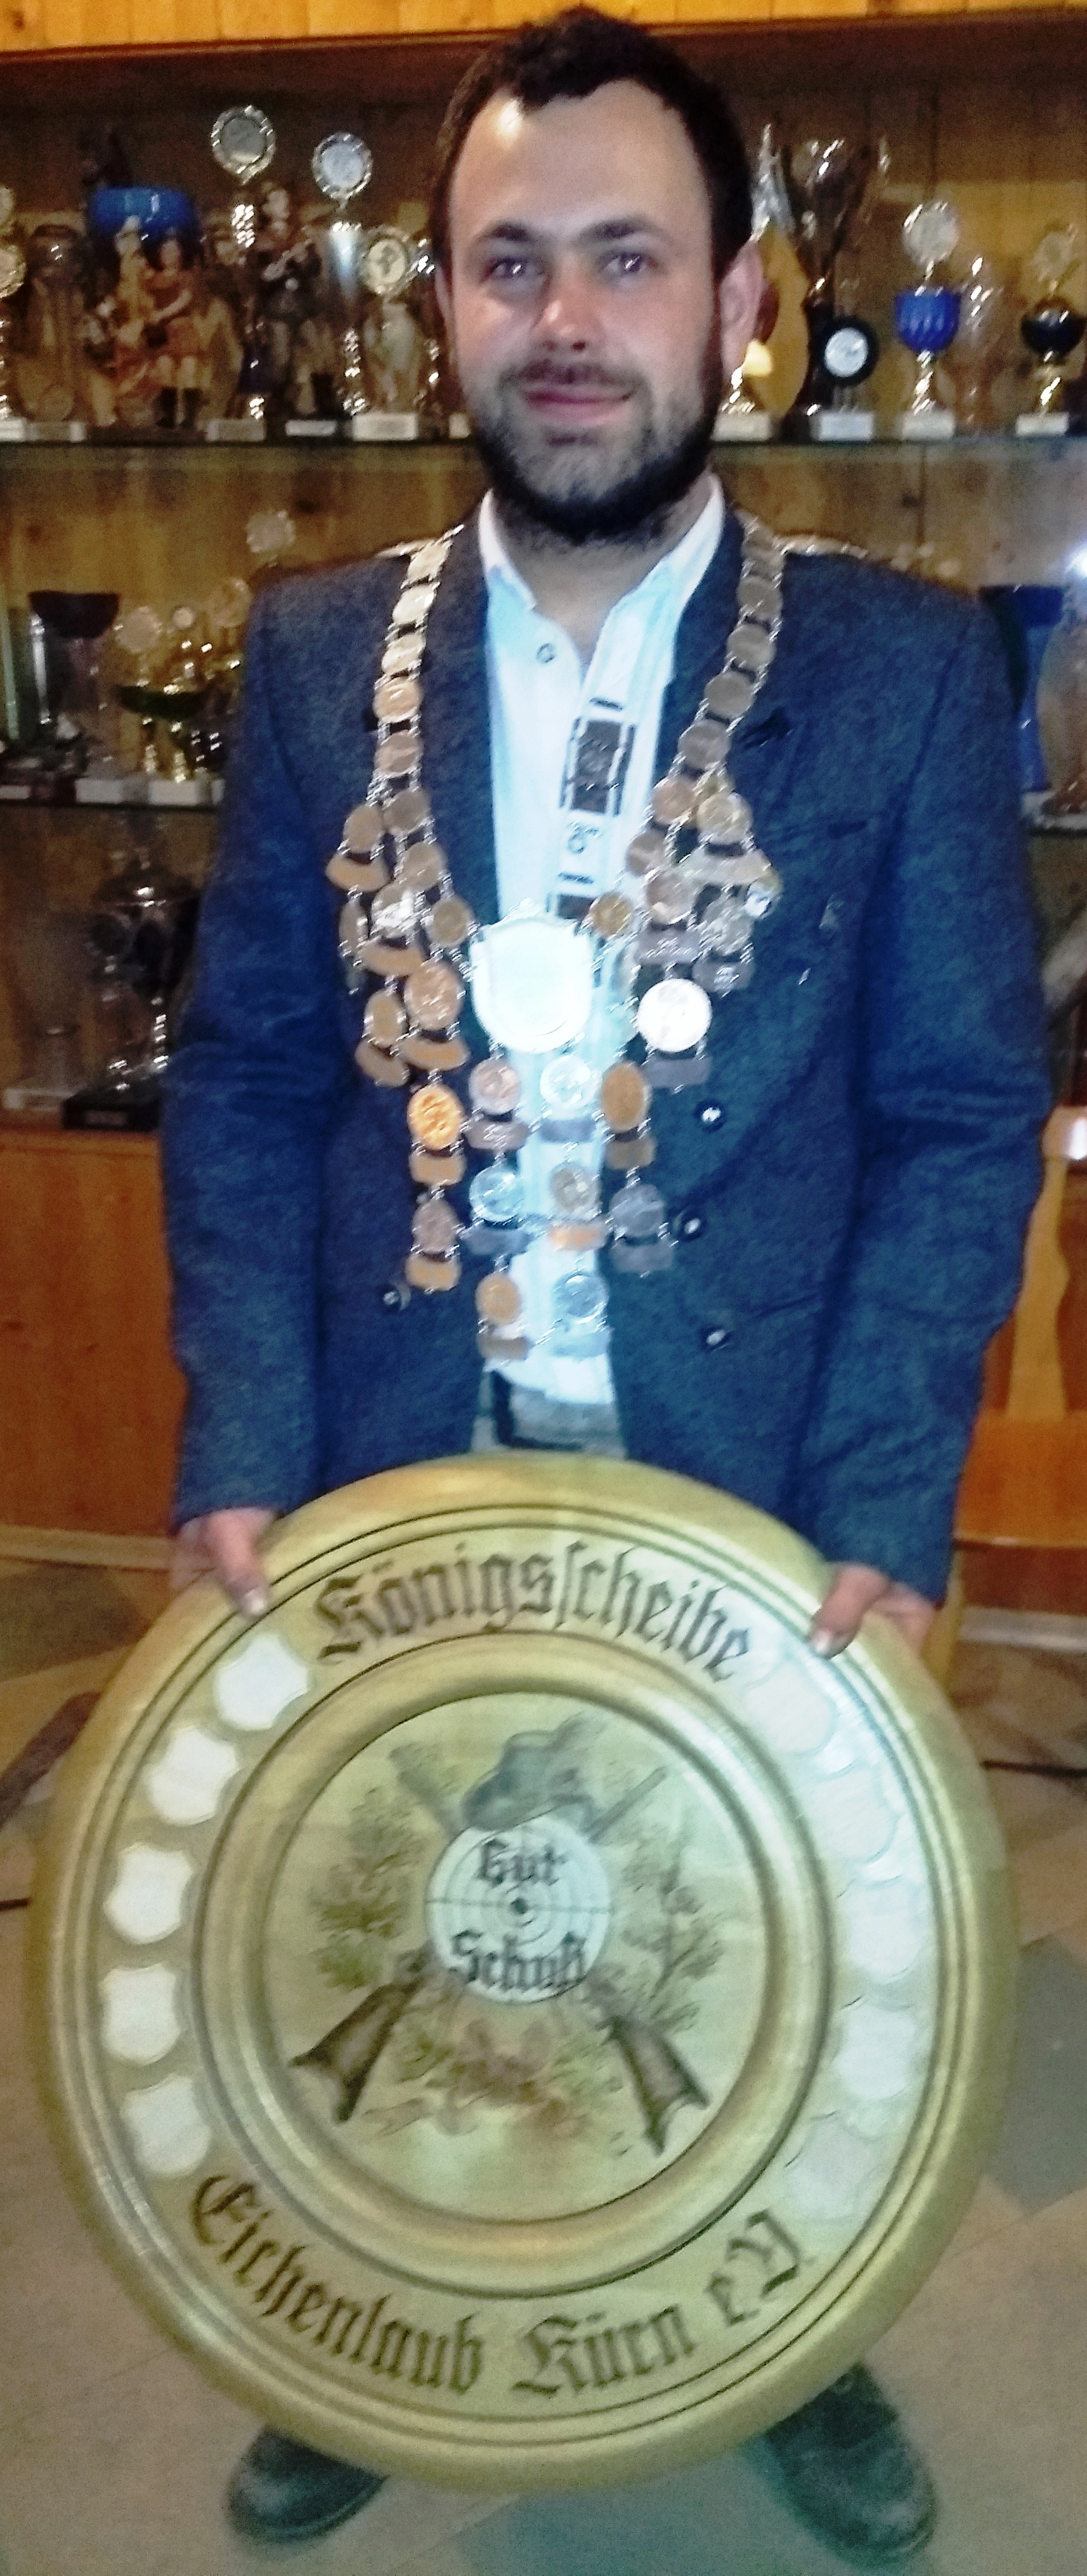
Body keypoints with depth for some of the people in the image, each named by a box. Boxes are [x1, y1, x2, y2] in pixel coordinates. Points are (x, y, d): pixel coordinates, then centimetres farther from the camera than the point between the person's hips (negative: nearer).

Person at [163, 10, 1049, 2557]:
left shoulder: (906, 669, -6)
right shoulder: (315, 656, 0)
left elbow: (965, 1119, -6)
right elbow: (246, 1080, 1)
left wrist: (883, 1514, -14)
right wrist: (245, 1448, -9)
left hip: (761, 1496, -1)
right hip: (391, 1486, 2)